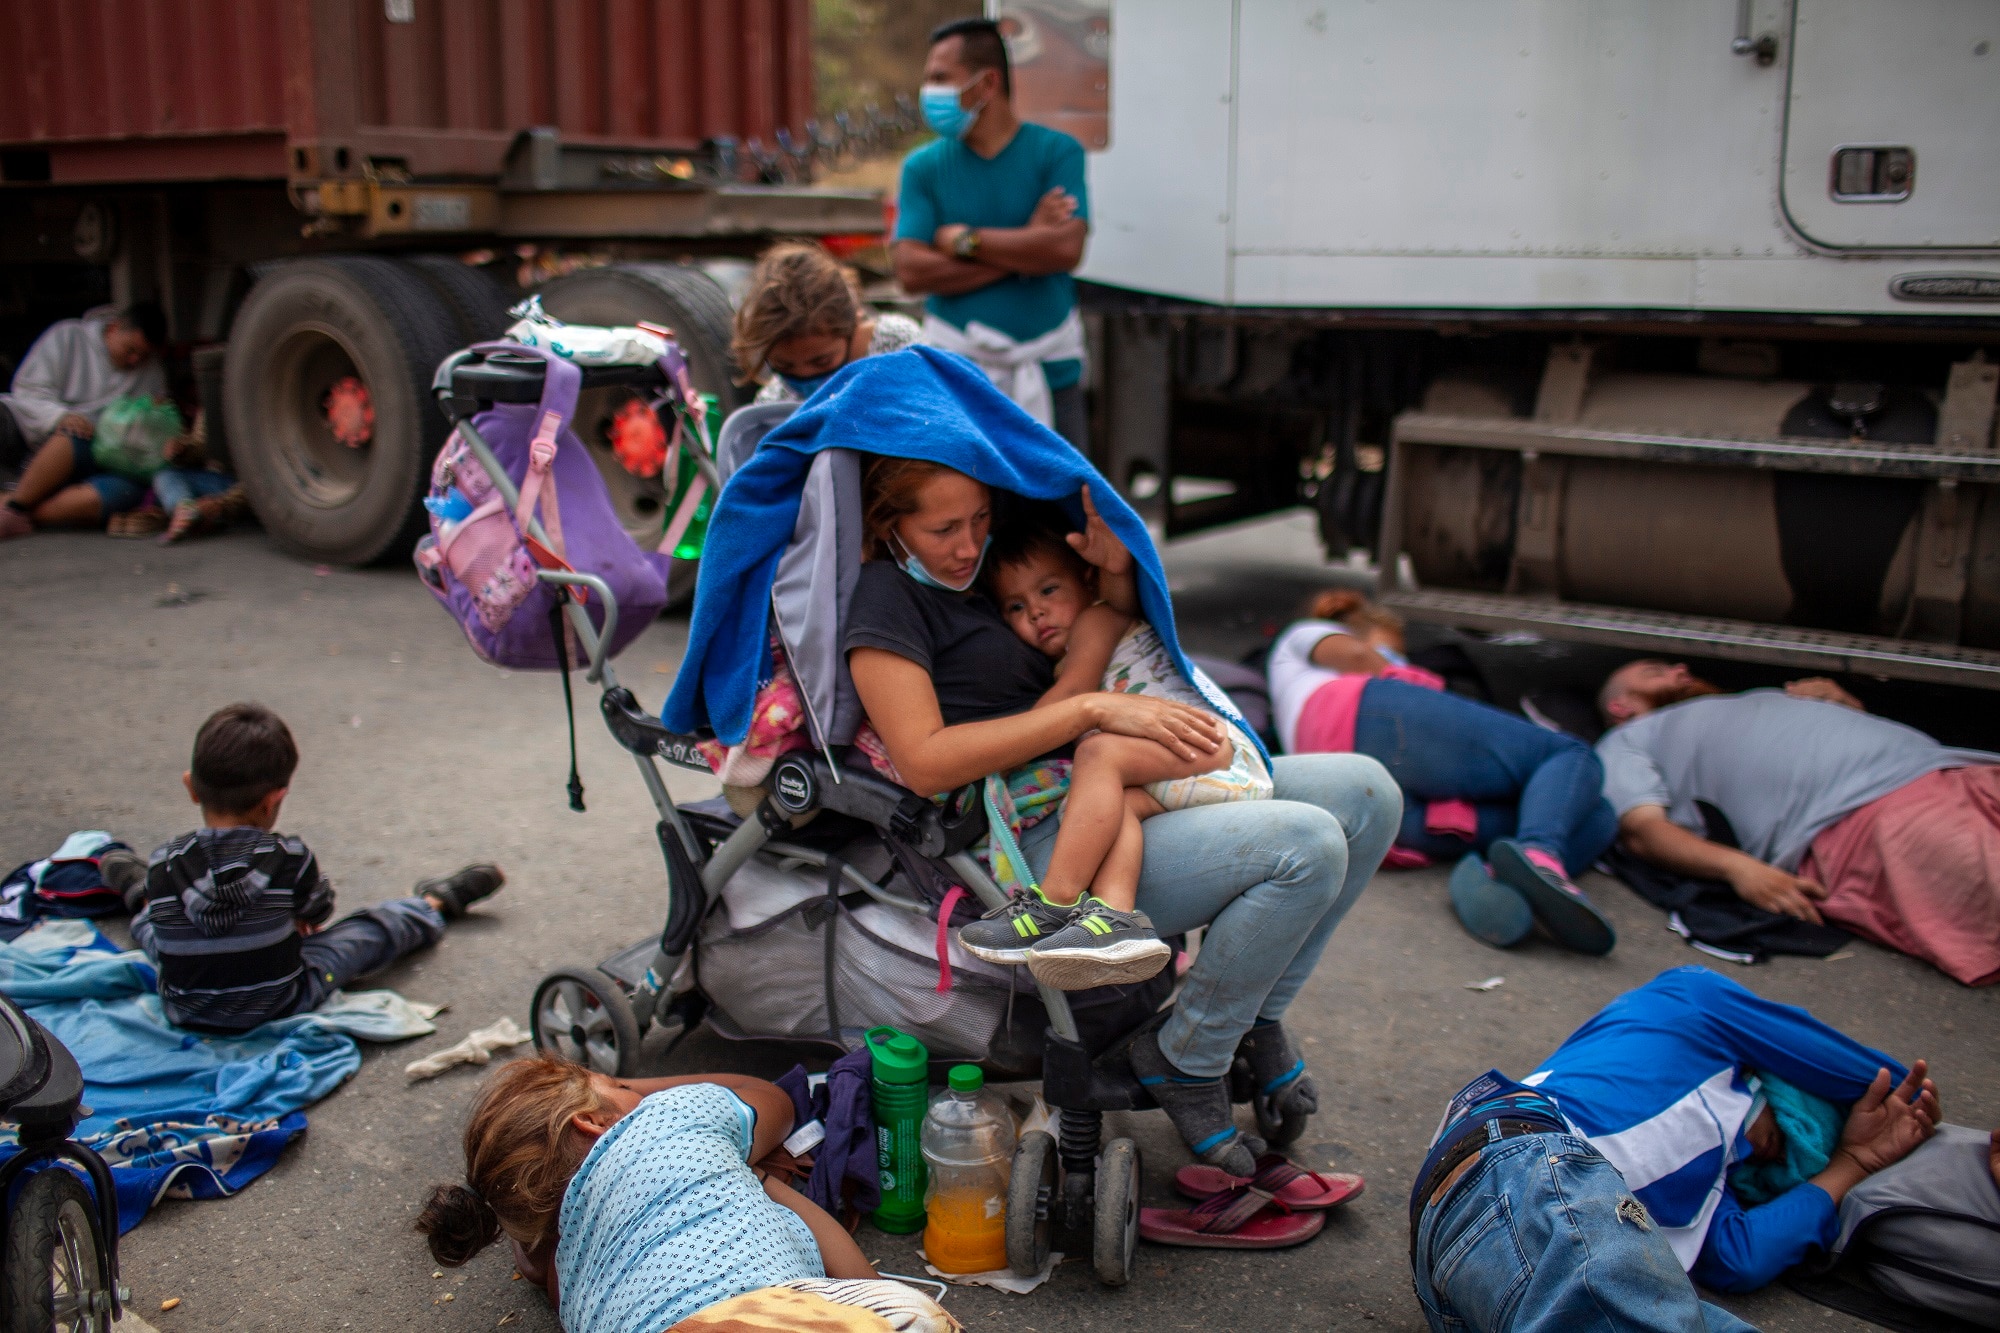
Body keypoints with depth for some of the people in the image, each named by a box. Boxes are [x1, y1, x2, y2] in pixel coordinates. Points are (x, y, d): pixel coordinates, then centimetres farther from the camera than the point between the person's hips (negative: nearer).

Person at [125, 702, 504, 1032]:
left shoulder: (164, 866, -19)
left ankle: (136, 895, 64)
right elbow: (317, 911, -3)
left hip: (184, 1012, 2)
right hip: (281, 1007, -1)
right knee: (371, 930, 20)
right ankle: (434, 905, 47)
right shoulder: (289, 859, -24)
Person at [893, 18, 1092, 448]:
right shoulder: (922, 166, 3)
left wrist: (965, 239, -9)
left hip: (1050, 370, 0)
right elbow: (911, 271, -10)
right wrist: (1024, 248, -12)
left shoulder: (1057, 152, -1)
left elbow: (1066, 248, -16)